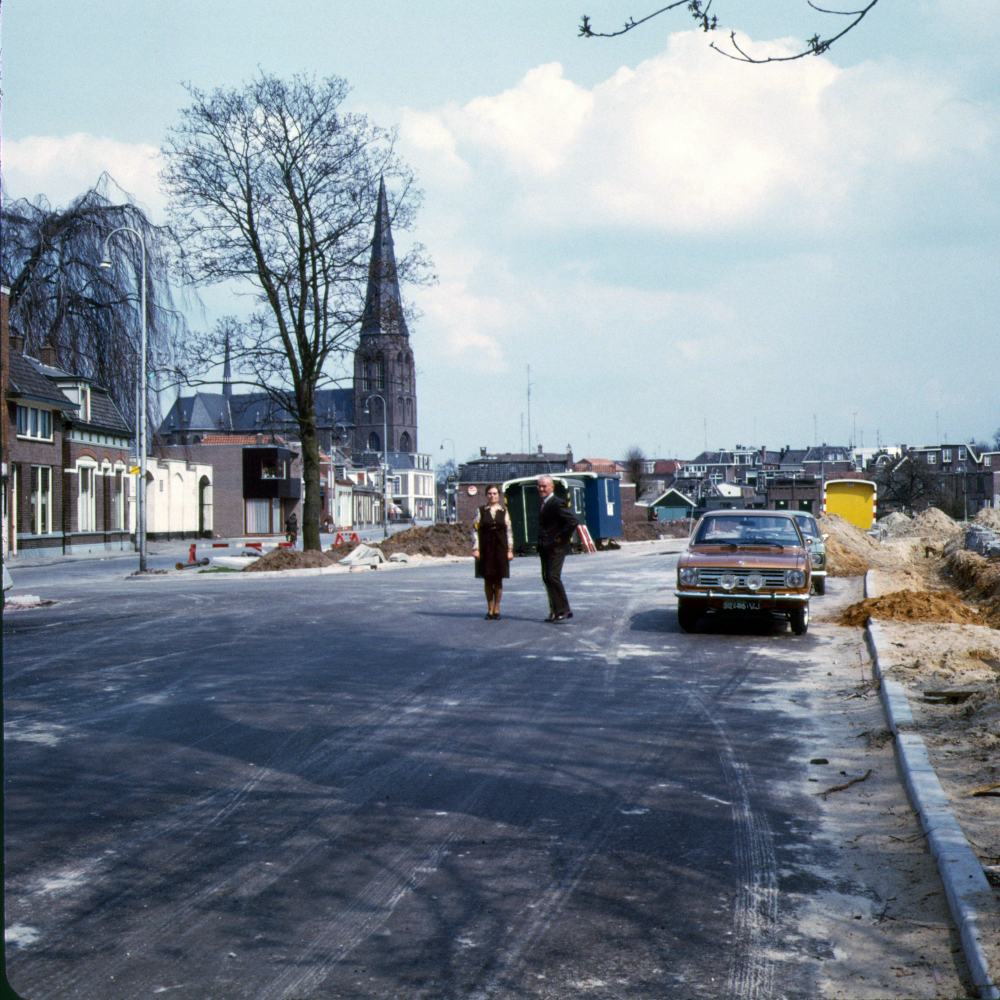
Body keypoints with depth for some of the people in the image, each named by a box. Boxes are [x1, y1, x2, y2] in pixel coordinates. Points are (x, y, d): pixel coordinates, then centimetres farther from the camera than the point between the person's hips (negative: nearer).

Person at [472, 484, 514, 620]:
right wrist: (475, 548, -6)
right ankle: (490, 609, 11)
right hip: (485, 547, 0)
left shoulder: (504, 512, 7)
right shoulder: (481, 511, 5)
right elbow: (475, 530, 2)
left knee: (498, 579, 2)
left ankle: (496, 609, 11)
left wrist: (510, 550, 1)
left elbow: (509, 532, 6)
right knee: (487, 579, 3)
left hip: (500, 547, 0)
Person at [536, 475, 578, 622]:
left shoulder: (558, 504, -12)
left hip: (555, 547, -9)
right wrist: (541, 543, 16)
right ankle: (555, 610, 13)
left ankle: (563, 610, -7)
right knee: (546, 577, 8)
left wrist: (562, 538, -17)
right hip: (545, 548, 9)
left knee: (553, 577, -13)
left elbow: (573, 520, -21)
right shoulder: (544, 504, 17)